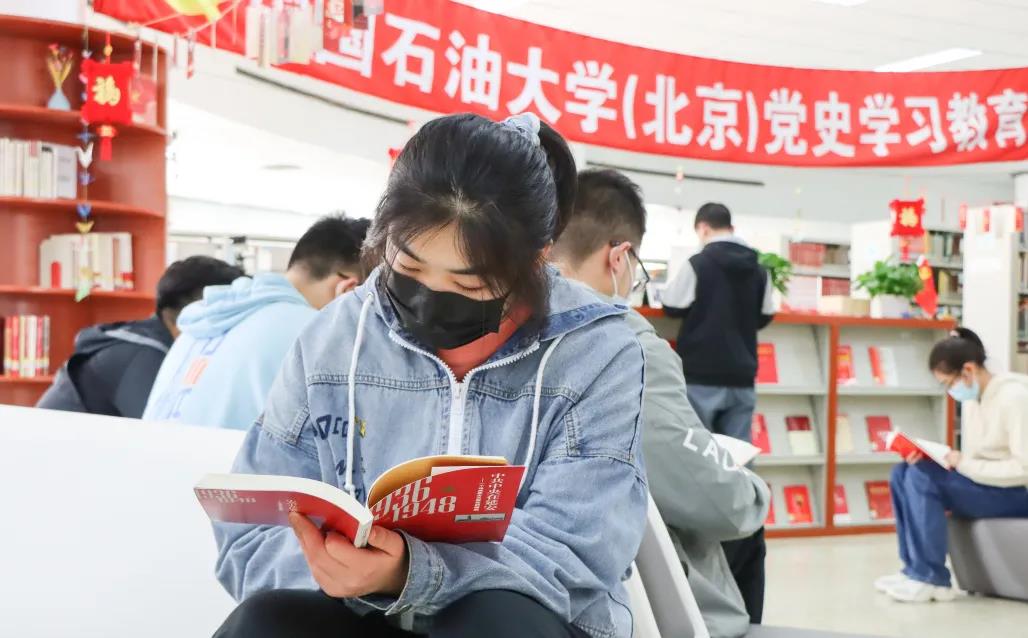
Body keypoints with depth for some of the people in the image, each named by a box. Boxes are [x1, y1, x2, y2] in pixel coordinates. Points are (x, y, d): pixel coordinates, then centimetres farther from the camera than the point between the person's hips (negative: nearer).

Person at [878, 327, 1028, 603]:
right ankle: (916, 569, -4)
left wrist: (965, 464, -21)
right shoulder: (971, 398, 7)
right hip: (984, 484, 9)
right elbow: (973, 459, 10)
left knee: (922, 476, -25)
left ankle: (930, 578, -17)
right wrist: (930, 454, -7)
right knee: (901, 473, -2)